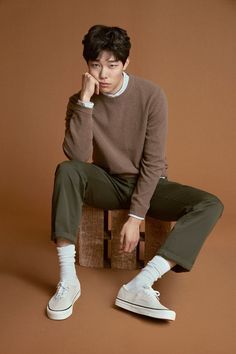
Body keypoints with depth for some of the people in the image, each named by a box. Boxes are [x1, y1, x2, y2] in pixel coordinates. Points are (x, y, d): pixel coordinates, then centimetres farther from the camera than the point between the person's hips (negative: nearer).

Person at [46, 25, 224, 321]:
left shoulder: (151, 95, -15)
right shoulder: (80, 101, -8)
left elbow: (153, 161, -17)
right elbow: (76, 156, -22)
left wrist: (135, 216, -21)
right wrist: (85, 101, -28)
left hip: (148, 184, 0)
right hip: (109, 183, 1)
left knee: (211, 206, -24)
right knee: (66, 171, -30)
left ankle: (139, 286, -32)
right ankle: (68, 280, -27)